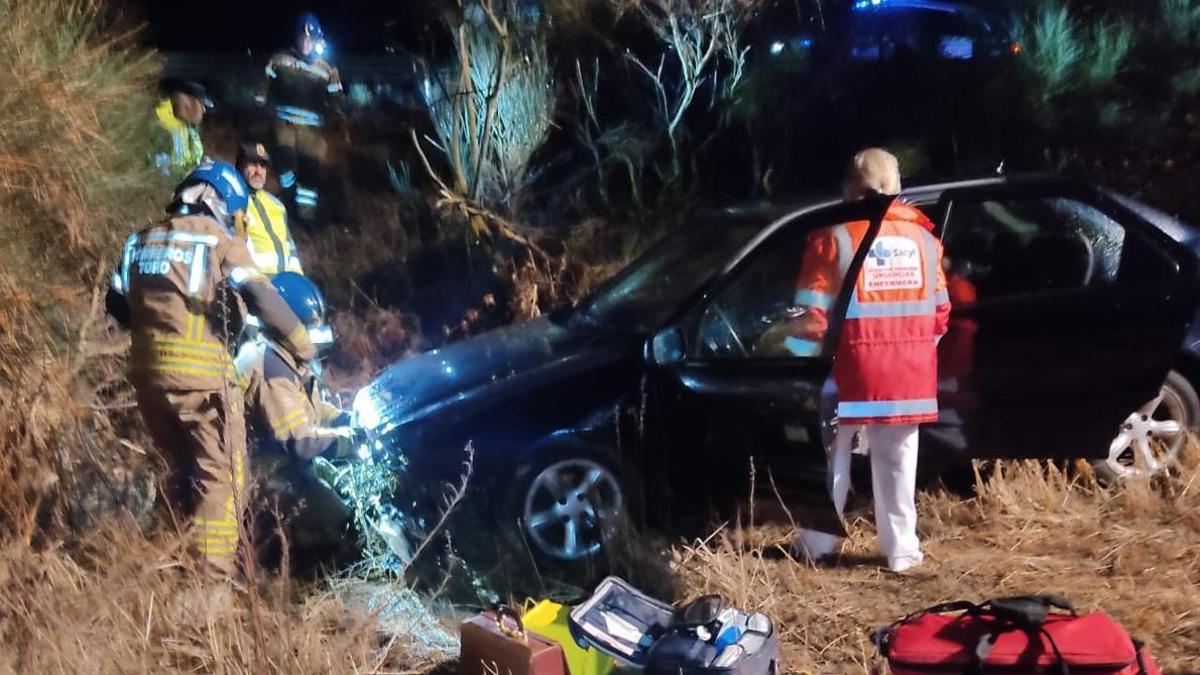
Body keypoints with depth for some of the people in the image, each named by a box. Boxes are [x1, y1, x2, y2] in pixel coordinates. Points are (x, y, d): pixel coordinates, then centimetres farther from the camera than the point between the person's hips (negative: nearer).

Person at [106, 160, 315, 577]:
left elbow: (116, 303, 20)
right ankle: (214, 576, -7)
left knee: (180, 470, 21)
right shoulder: (220, 242, -3)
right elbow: (262, 299, -13)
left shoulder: (142, 240, 15)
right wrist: (303, 347, -4)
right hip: (201, 374, -7)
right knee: (221, 477, -1)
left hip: (146, 371, 7)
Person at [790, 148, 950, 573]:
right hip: (909, 371, 3)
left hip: (851, 367, -3)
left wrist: (804, 360, 0)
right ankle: (902, 550, 12)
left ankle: (818, 542, 17)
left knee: (832, 456, 10)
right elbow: (940, 310, 10)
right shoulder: (922, 237, 7)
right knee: (897, 461, 9)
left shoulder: (834, 237, -7)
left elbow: (813, 313, -10)